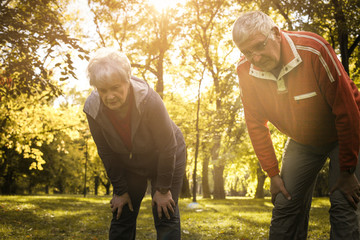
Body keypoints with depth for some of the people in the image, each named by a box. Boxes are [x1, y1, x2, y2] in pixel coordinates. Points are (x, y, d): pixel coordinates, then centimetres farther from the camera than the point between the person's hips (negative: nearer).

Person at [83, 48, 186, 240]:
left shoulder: (149, 100, -35)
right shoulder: (93, 108, -23)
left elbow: (167, 147, -24)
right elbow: (107, 154, -9)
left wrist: (163, 190, -18)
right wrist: (120, 191, -5)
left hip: (166, 159, -3)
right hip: (128, 164, 4)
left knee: (166, 216, -8)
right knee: (121, 218, 3)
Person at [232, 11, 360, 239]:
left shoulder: (313, 49, -31)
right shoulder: (246, 70, -17)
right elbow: (256, 125, -4)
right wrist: (273, 173, -6)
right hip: (302, 142, 4)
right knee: (286, 204, -1)